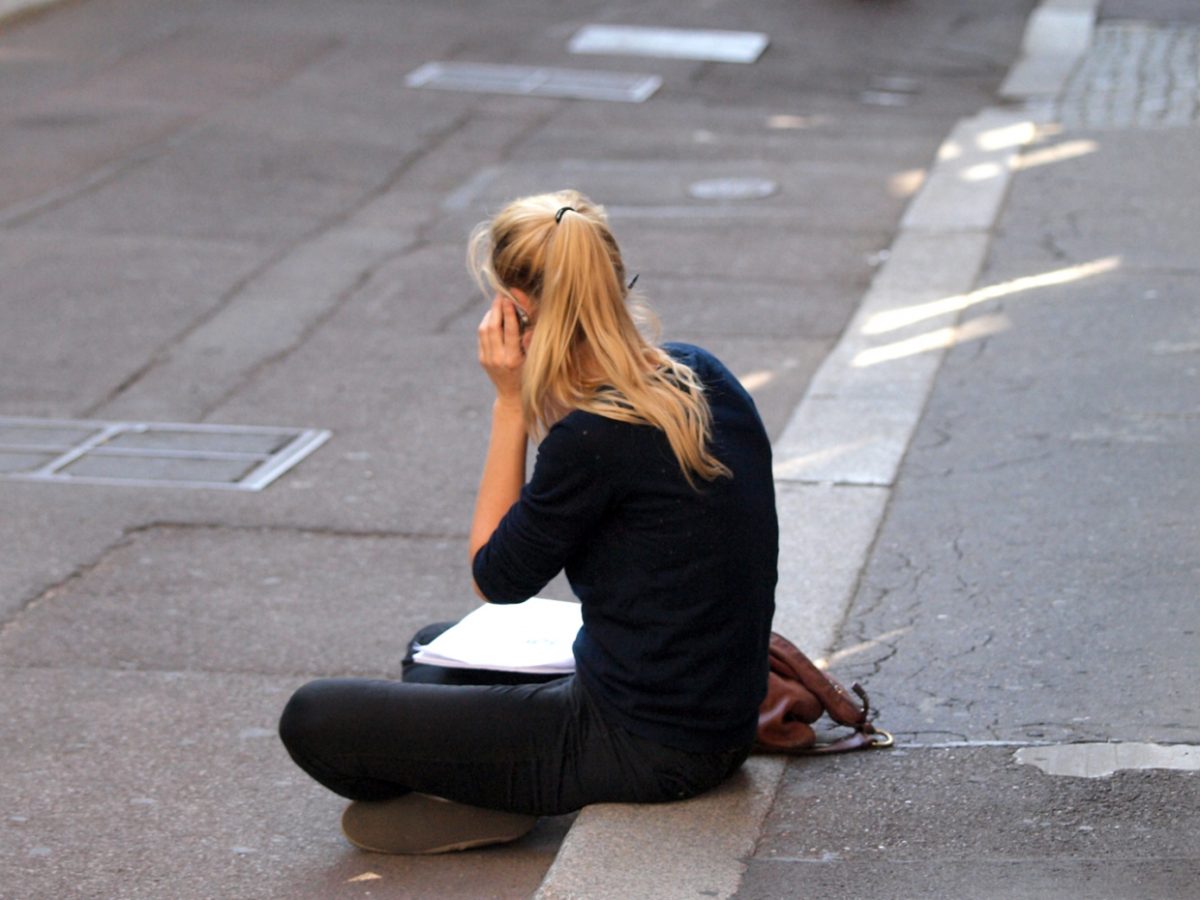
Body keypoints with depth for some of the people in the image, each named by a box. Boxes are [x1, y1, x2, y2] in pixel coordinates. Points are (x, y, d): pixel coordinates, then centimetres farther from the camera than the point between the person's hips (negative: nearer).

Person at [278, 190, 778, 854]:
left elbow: (496, 578, -8)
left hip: (643, 746, -9)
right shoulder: (698, 373, 2)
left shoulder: (596, 437, -25)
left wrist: (511, 402, -11)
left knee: (312, 718, -9)